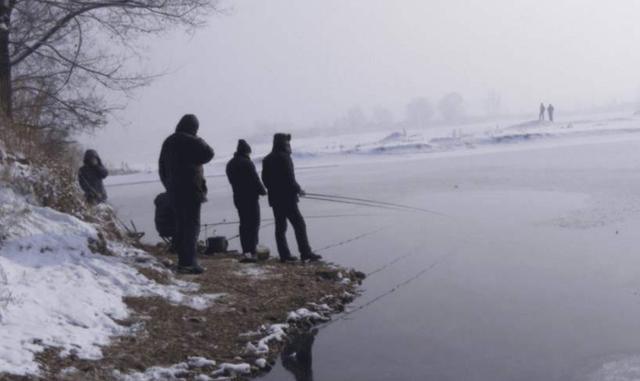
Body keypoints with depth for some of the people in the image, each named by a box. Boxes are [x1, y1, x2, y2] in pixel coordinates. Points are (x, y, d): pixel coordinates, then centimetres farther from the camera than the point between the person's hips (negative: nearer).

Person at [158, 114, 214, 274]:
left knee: (180, 225, 14)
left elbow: (162, 167, 18)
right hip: (190, 190, -8)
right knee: (192, 225, -5)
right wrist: (201, 142, 3)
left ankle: (183, 260, 17)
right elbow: (208, 154, -15)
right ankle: (189, 262, -10)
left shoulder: (168, 142, 14)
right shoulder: (190, 141, -12)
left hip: (173, 191, 8)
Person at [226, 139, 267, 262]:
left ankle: (246, 251, 12)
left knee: (244, 223, 12)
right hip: (251, 197, -7)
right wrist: (263, 191, 1)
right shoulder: (247, 163, -14)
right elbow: (255, 180, -13)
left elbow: (232, 181, 12)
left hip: (238, 197, 7)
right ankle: (252, 251, -11)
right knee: (254, 223, -4)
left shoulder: (230, 164, 11)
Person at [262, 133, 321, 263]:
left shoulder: (267, 159, 12)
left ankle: (284, 255, 11)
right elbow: (289, 178, -18)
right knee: (299, 224, -4)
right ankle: (305, 253, -6)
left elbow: (265, 180, 15)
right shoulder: (284, 157, -13)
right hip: (287, 198, -8)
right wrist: (298, 189, -5)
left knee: (280, 227, 10)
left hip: (275, 199, 8)